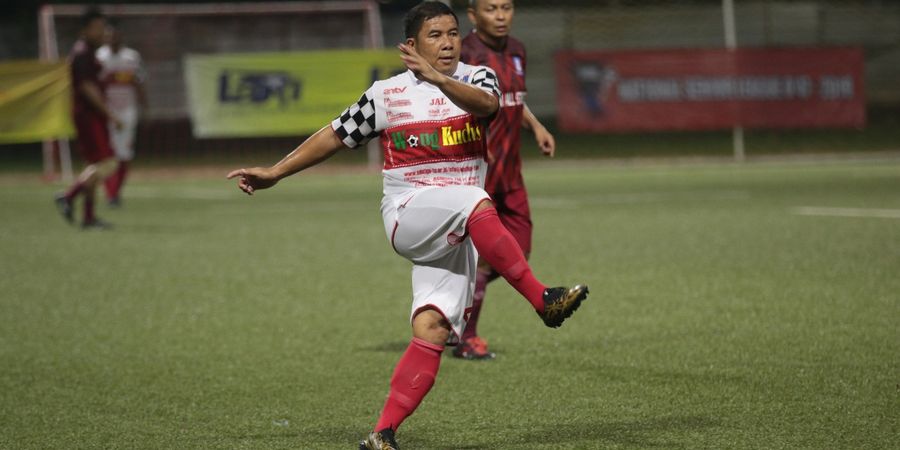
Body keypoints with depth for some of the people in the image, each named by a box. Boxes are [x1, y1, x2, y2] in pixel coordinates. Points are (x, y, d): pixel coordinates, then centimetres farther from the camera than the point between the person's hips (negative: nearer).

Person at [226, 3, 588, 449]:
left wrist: (438, 78, -34)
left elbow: (488, 103, -16)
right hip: (407, 215, -2)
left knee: (431, 328, -14)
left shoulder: (475, 78, 8)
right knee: (476, 202, -34)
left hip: (454, 233, 2)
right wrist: (275, 172, 13)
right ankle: (543, 300, -32)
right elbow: (335, 136, 16)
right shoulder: (387, 94, 6)